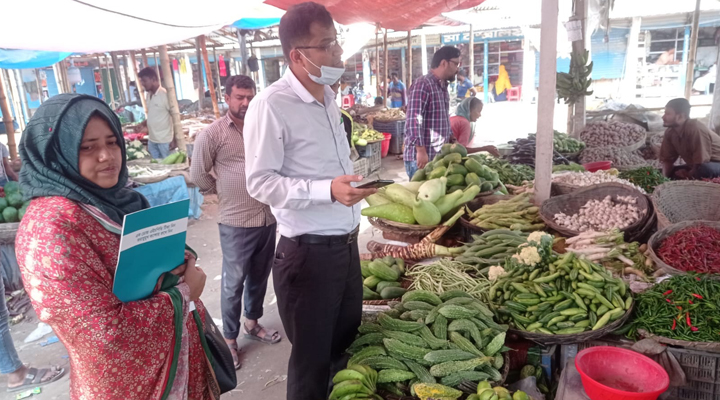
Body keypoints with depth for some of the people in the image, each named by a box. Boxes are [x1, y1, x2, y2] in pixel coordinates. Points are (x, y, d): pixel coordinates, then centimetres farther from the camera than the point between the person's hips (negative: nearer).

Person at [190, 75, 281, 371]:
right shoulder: (212, 133, -7)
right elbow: (198, 175, -3)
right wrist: (225, 192, 3)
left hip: (269, 218, 4)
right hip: (236, 223, -4)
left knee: (259, 277, 19)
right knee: (234, 283, 7)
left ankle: (252, 324, 40)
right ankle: (229, 339, 24)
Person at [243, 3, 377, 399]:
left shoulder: (327, 96, 10)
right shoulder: (270, 105, -17)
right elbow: (260, 183, -18)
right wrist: (327, 190, -27)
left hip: (345, 244, 8)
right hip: (308, 252, -7)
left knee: (346, 345, 21)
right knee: (312, 359, 10)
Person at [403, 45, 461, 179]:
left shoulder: (443, 87, 17)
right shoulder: (422, 84, -12)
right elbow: (413, 121, -21)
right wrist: (421, 151, -24)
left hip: (440, 156, 9)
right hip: (421, 157, -9)